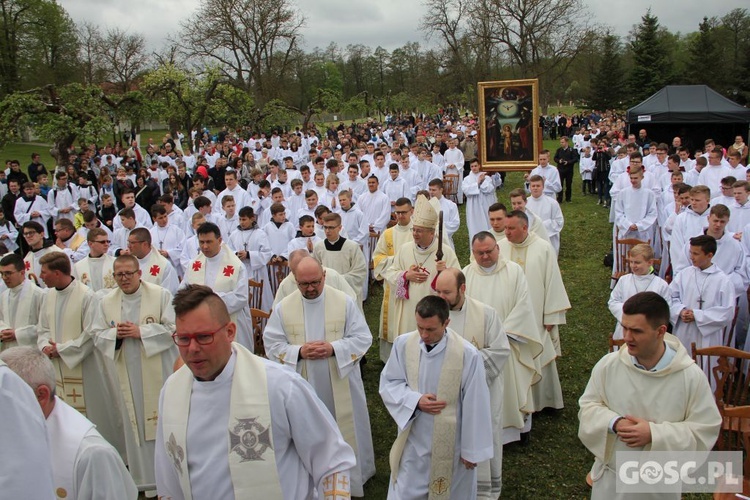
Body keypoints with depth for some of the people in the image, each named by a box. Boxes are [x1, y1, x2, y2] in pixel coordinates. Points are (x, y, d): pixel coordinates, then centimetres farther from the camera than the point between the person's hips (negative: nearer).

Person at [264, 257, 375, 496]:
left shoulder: (345, 302, -7)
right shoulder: (283, 308, -5)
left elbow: (362, 338, -7)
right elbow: (272, 345, -4)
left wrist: (334, 348, -21)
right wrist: (298, 351, -21)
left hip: (340, 384, 0)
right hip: (303, 385, 1)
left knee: (344, 431, 13)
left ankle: (351, 477, 35)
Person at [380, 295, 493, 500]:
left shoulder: (468, 354, -22)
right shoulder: (403, 344, -13)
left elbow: (474, 407, -13)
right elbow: (388, 384, 0)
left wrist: (472, 449, -5)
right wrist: (415, 400, -18)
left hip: (451, 442, -2)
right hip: (413, 439, 2)